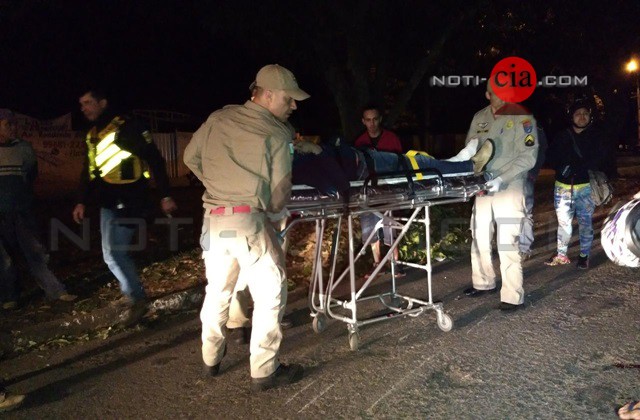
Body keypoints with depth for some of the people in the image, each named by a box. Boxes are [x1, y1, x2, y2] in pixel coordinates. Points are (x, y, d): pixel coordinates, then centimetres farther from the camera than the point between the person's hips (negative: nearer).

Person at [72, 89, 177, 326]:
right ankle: (132, 293, 27)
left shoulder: (127, 128, -12)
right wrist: (82, 201, 17)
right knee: (112, 254, 11)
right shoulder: (92, 135, 13)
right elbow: (89, 171, 22)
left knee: (114, 253, -10)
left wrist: (165, 196, -15)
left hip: (129, 201, -8)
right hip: (108, 203, 9)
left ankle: (137, 300, 7)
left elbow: (154, 160, -13)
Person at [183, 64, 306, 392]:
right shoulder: (276, 135, -7)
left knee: (217, 289, 21)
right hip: (249, 221, -6)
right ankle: (264, 372, 13)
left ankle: (211, 359, 37)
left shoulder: (218, 119, 7)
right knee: (270, 294, 7)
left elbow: (191, 157, 16)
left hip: (213, 218, 6)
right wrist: (273, 211, 15)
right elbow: (278, 196, -6)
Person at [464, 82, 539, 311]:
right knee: (479, 237, 13)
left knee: (507, 243, -8)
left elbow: (529, 156, -11)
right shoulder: (480, 118, 10)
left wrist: (502, 179, -20)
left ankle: (513, 296, 1)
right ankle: (483, 283, 31)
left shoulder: (522, 118, -5)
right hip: (483, 188, 6)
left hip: (509, 189, -5)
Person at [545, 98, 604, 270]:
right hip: (563, 186, 2)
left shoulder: (596, 135, 2)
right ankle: (561, 255, 18)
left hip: (586, 186, -1)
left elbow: (598, 160, -7)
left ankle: (584, 255, 17)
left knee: (585, 222, 4)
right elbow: (551, 158, 3)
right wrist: (562, 168, -15)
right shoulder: (563, 135, 6)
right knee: (563, 222, 7)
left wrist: (576, 167, -18)